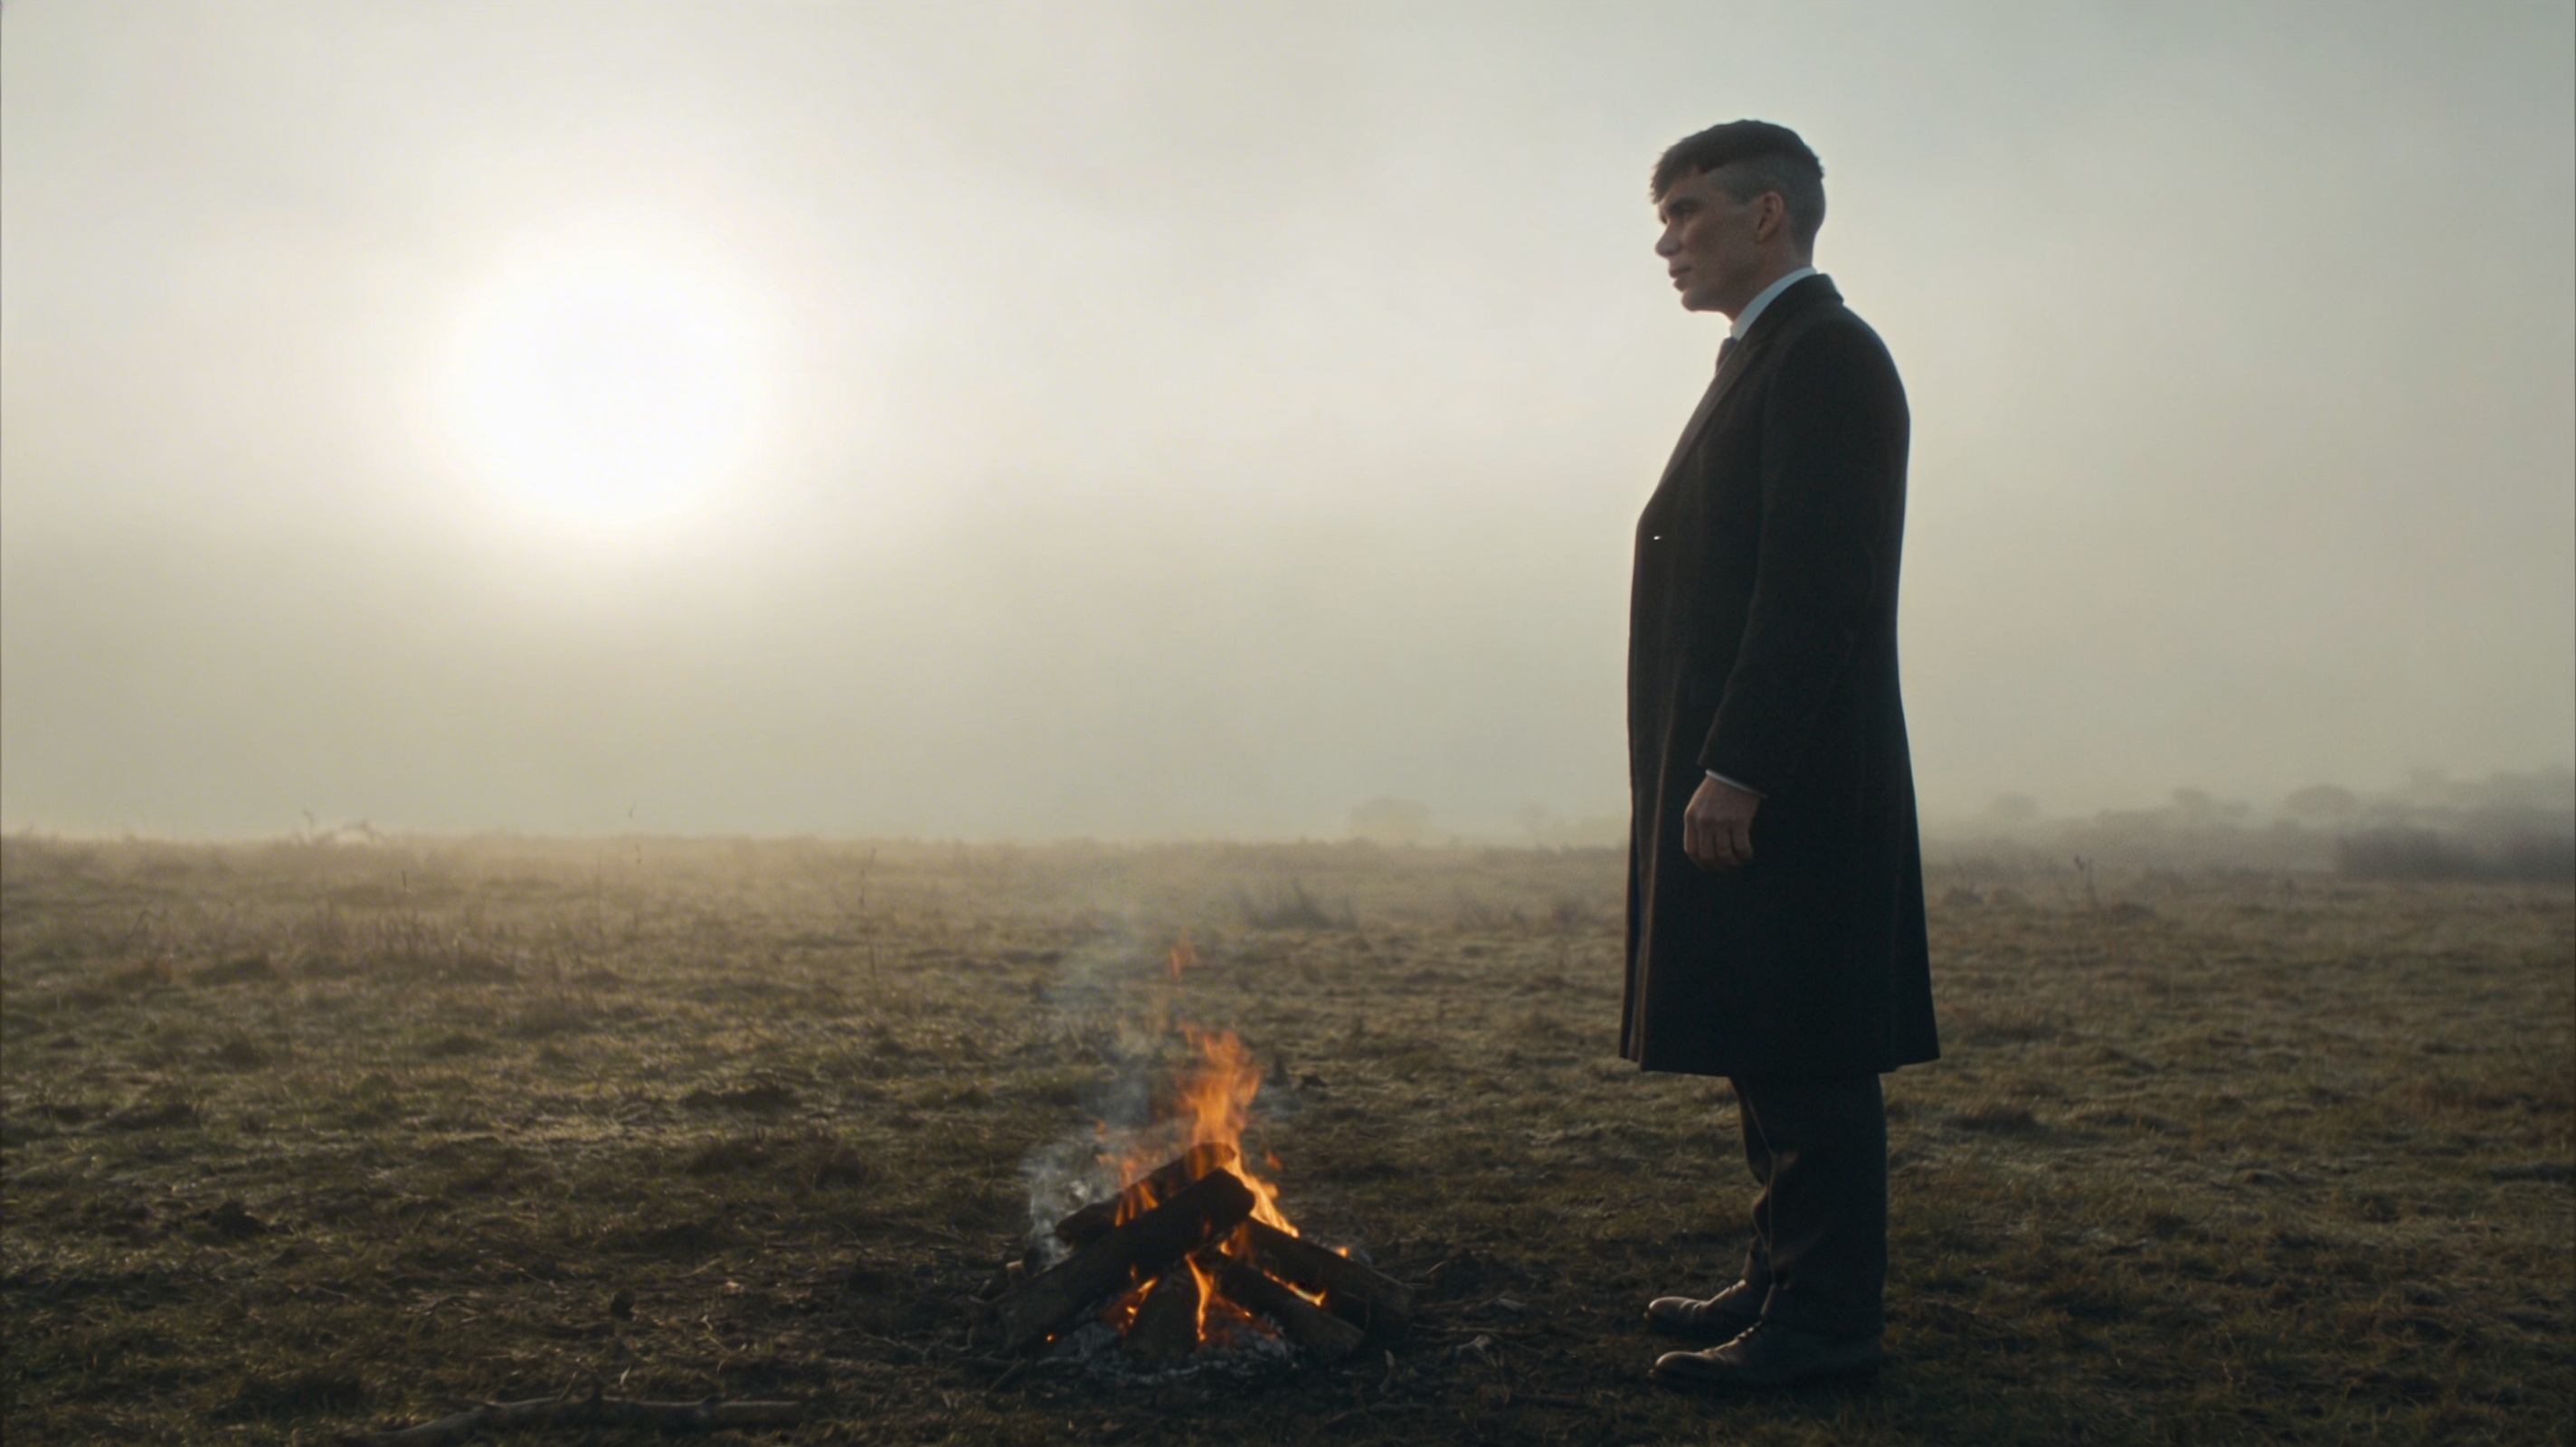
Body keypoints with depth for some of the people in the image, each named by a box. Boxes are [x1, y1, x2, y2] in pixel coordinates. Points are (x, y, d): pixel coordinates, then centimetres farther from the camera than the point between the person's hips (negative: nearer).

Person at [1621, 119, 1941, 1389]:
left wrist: (1736, 772, -23)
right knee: (1767, 1052, 15)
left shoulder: (1824, 355, -9)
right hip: (1741, 787, 10)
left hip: (1788, 791, -10)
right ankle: (1788, 1280, 24)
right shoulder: (1763, 365, 22)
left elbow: (1816, 586, -19)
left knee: (1808, 1056, -5)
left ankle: (1825, 1320, 3)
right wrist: (1714, 773, 17)